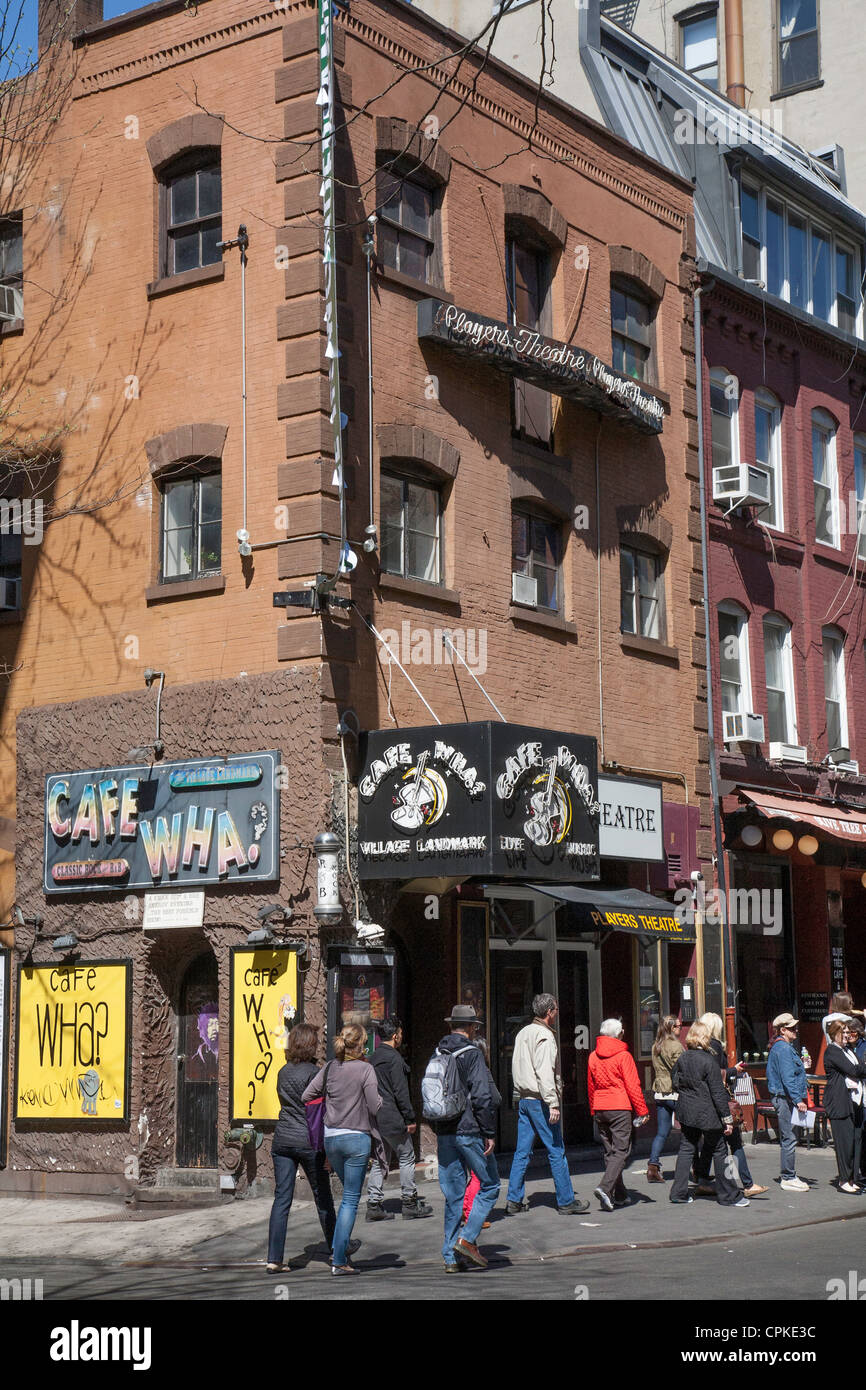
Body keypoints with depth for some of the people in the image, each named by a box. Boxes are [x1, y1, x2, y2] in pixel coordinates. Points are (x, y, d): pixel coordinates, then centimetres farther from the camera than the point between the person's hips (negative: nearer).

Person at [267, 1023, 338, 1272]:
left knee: (281, 1199, 2)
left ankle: (274, 1259, -5)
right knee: (323, 1198, 11)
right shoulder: (313, 1072, -11)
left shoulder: (283, 1072, 8)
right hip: (308, 1140, -5)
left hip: (282, 1139, 5)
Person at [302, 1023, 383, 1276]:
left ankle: (340, 1249, 20)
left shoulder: (330, 1068, 3)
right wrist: (381, 1097, 8)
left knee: (350, 1195, 24)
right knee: (351, 1200, 0)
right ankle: (339, 1261, -3)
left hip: (330, 1138, 5)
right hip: (356, 1138, -5)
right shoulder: (365, 1069, -11)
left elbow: (306, 1096, 4)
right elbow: (375, 1107, -12)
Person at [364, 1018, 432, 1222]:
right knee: (406, 1157, 4)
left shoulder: (373, 1058, 12)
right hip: (392, 1118, -8)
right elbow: (400, 1091, -16)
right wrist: (410, 1118, -11)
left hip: (375, 1118, 8)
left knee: (380, 1161, 10)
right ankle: (410, 1203, 8)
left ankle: (374, 1204, 6)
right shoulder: (394, 1058, -13)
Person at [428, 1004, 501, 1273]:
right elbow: (482, 1097, -16)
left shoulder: (437, 1055, 10)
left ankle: (451, 1257, 9)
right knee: (489, 1186, 6)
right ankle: (468, 1239, -7)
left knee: (453, 1195, 10)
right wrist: (489, 1133, -11)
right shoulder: (471, 1054, -10)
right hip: (469, 1131, -6)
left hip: (445, 1134, 6)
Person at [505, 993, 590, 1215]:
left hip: (523, 1099, 8)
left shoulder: (523, 1033, 14)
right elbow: (544, 1072, -21)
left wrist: (521, 1095, 18)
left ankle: (514, 1201, 8)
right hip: (540, 1100, -8)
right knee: (556, 1151, -1)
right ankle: (566, 1201, 3)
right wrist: (553, 1103, -22)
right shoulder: (545, 1036, -13)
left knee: (522, 1151, 9)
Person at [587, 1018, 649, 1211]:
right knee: (621, 1150, -6)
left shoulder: (593, 1056, 9)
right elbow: (633, 1086, -10)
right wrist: (642, 1111, -4)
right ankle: (605, 1188, -23)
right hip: (620, 1108, -6)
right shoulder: (623, 1056, -8)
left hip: (600, 1109, 6)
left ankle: (619, 1195, 15)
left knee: (610, 1151, 12)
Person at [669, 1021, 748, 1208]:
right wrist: (727, 1118, -11)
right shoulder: (708, 1060, -16)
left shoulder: (683, 1058, 3)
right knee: (719, 1151, 3)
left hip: (685, 1110, 6)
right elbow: (718, 1092, -15)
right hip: (706, 1113, -6)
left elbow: (675, 1082, 13)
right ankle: (728, 1195, 8)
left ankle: (679, 1192, 11)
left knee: (687, 1148, 12)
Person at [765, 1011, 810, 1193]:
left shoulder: (786, 1046, 18)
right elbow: (787, 1078, -22)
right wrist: (798, 1100, -23)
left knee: (787, 1138, 14)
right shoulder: (783, 1048, -15)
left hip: (783, 1098, 11)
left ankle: (788, 1176, 20)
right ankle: (789, 1178, -3)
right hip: (785, 1098, -11)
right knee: (789, 1138, -7)